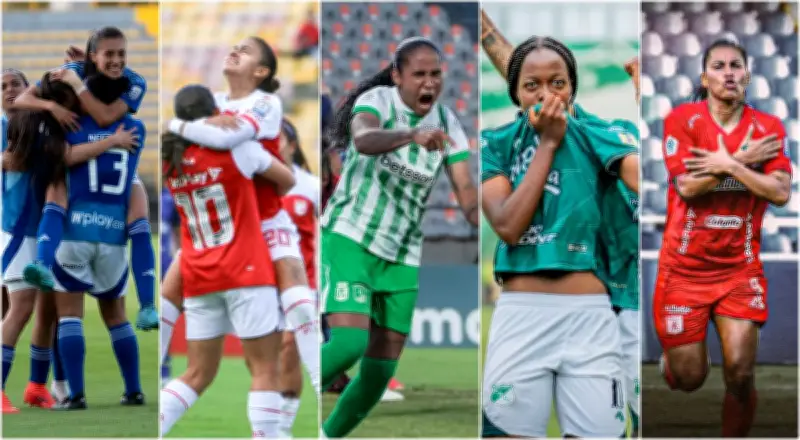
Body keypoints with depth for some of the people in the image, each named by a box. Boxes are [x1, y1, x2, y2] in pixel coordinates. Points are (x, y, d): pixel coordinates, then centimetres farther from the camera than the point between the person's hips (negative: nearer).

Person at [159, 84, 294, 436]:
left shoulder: (170, 161, 6)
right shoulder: (235, 147, -7)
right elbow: (288, 180, 8)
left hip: (198, 278, 5)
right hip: (245, 273, -5)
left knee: (198, 374, 11)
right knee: (265, 369, -1)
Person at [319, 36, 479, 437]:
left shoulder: (446, 123, 1)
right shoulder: (377, 100, -14)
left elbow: (467, 194, -6)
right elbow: (364, 140, -38)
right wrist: (413, 135, -56)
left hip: (401, 255, 6)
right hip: (349, 239, -6)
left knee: (380, 371, 3)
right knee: (348, 344, -22)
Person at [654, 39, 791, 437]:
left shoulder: (768, 128, 0)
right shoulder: (682, 119, -6)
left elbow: (781, 193, -11)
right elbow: (687, 185, -18)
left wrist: (729, 166, -18)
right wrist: (744, 159, -15)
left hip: (740, 268, 1)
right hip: (684, 267, -1)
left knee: (740, 375, -11)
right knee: (688, 380, 4)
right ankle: (670, 358, 42)